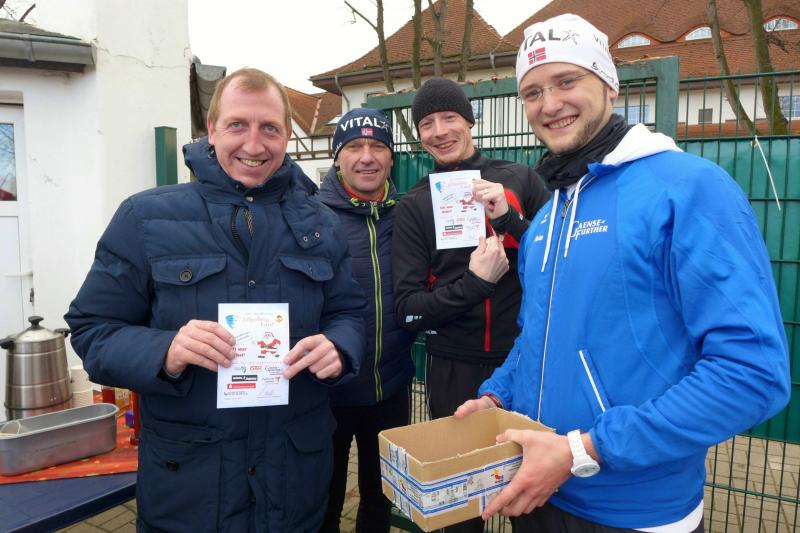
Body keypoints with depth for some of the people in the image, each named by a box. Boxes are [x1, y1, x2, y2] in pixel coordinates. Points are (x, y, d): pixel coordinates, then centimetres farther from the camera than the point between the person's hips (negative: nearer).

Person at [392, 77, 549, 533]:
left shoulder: (521, 180, -1)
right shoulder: (414, 206, 1)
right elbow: (408, 309, -4)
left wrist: (509, 218, -15)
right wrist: (474, 283, -17)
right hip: (455, 371, 1)